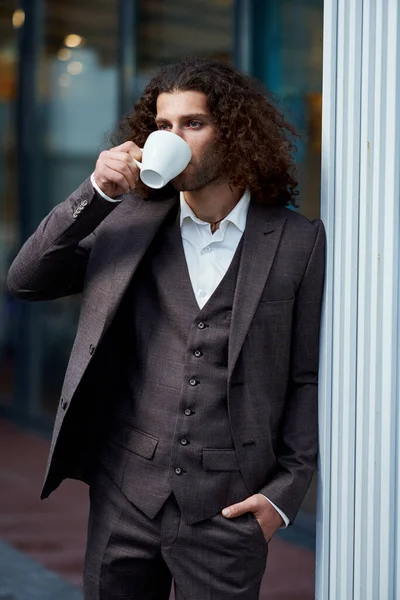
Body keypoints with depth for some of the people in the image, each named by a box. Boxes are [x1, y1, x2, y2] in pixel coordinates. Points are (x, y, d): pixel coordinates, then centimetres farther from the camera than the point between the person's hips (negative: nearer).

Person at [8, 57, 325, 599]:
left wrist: (286, 491, -3)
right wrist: (96, 192, -9)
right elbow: (26, 281, 2)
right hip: (125, 493, 2)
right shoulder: (130, 222, 7)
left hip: (227, 508, -2)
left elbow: (308, 378, 2)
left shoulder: (297, 242, 0)